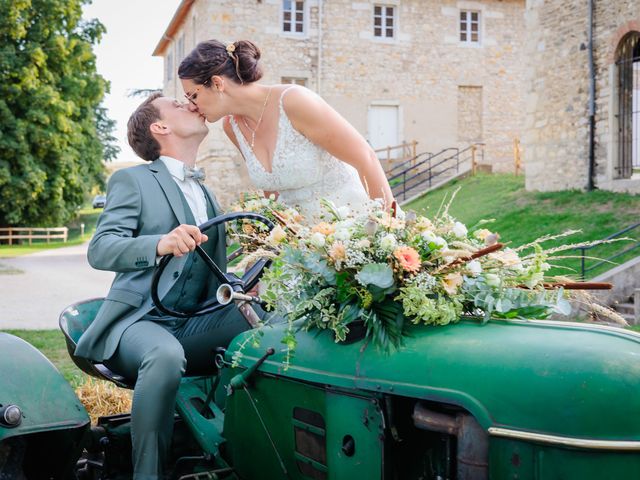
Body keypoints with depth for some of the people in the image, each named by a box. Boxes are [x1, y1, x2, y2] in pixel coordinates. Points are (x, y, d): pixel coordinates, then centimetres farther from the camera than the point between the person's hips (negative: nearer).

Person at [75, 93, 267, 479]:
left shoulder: (206, 196, 26)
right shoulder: (132, 180, 6)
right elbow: (99, 250, -10)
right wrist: (160, 243, -31)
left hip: (197, 324, 5)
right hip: (140, 320, -5)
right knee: (165, 355, -39)